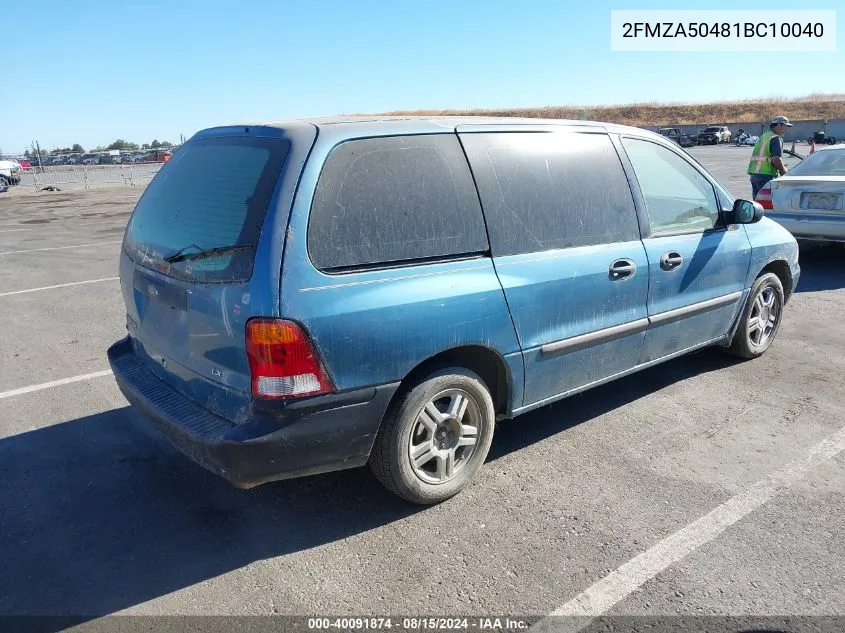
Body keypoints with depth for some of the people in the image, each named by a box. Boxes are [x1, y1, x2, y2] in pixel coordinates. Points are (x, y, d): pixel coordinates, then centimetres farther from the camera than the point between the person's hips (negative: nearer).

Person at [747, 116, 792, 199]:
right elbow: (776, 159, -19)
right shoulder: (776, 139, -7)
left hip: (754, 174, 9)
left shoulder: (763, 136, 21)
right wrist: (783, 170, -2)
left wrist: (780, 167, 24)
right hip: (766, 176, -9)